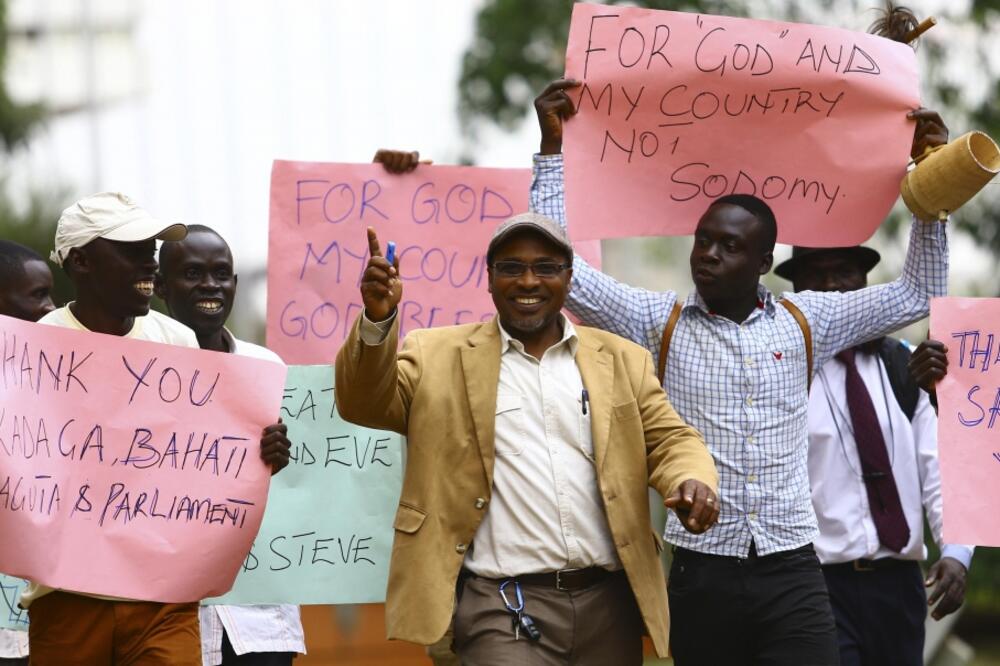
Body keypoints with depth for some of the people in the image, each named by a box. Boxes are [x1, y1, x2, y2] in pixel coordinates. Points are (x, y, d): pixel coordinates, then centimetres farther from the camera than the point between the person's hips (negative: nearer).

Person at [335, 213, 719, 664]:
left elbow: (669, 440, 11)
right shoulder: (439, 357, 7)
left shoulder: (621, 360, 14)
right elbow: (364, 403, -2)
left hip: (609, 603, 3)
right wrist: (378, 321, -20)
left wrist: (693, 482, -12)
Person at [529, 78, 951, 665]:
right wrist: (553, 147, -5)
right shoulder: (660, 323, 5)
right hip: (701, 577, 0)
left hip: (792, 576, 0)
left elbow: (918, 295, 14)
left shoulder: (804, 322, 9)